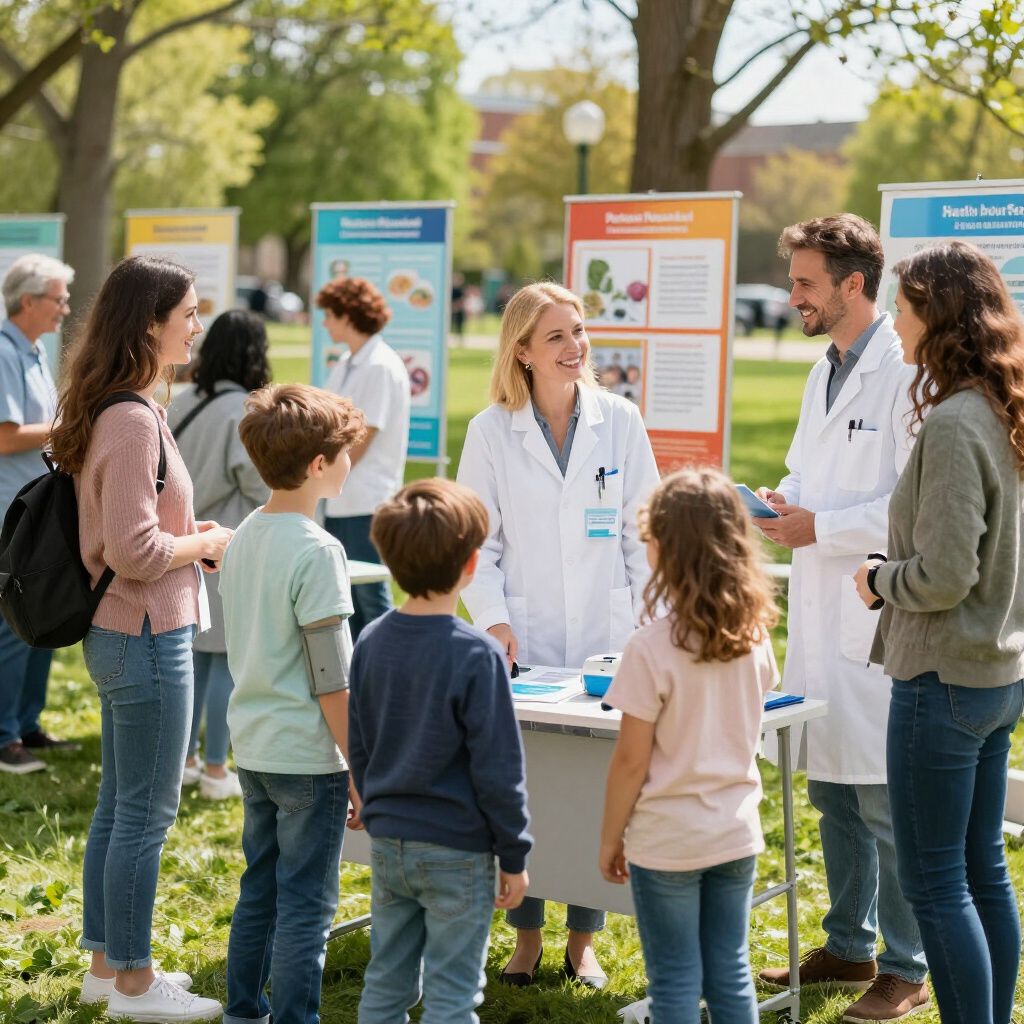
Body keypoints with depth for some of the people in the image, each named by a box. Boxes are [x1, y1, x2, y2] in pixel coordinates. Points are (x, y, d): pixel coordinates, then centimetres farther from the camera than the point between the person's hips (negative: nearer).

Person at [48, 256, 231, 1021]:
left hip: (121, 635, 10)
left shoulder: (115, 411, 10)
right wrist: (207, 544, -10)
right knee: (147, 813, 1)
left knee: (120, 806, 18)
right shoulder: (133, 421, -22)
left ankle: (106, 963, 29)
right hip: (147, 638, -10)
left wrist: (191, 533, 9)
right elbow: (135, 552, -25)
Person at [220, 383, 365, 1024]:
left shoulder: (245, 537, 7)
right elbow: (332, 680, -19)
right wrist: (361, 770, -13)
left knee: (260, 889, 18)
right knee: (306, 905, 1)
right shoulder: (317, 552, -18)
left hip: (252, 748, 8)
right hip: (307, 755, -8)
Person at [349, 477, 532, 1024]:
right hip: (456, 851, -6)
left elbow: (359, 748, 9)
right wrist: (514, 856, -5)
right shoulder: (477, 655, -18)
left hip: (387, 842, 6)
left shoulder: (371, 642, 0)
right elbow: (497, 768, -15)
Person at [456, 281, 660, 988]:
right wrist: (494, 619, -10)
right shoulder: (491, 431, 0)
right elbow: (476, 540, 2)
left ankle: (583, 941, 18)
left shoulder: (620, 421, 3)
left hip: (605, 638, 1)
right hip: (525, 639, -1)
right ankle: (527, 939, 17)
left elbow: (642, 532, 6)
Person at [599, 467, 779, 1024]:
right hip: (737, 831, 5)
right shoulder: (754, 636, -2)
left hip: (667, 839, -5)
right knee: (730, 974, 13)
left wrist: (609, 838, -3)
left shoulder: (652, 648, -18)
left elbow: (630, 760, -14)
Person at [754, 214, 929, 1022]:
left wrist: (821, 526, -19)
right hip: (822, 621, 9)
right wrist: (783, 501, 5)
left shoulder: (906, 374, -15)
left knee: (885, 804, -1)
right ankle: (849, 947, 31)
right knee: (831, 795, 17)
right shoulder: (825, 372, 14)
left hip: (881, 627, -9)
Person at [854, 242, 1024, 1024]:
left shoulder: (953, 423, -20)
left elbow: (944, 574, -23)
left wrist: (881, 581, -5)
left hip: (944, 679, -9)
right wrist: (897, 574, 13)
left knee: (934, 881, 0)